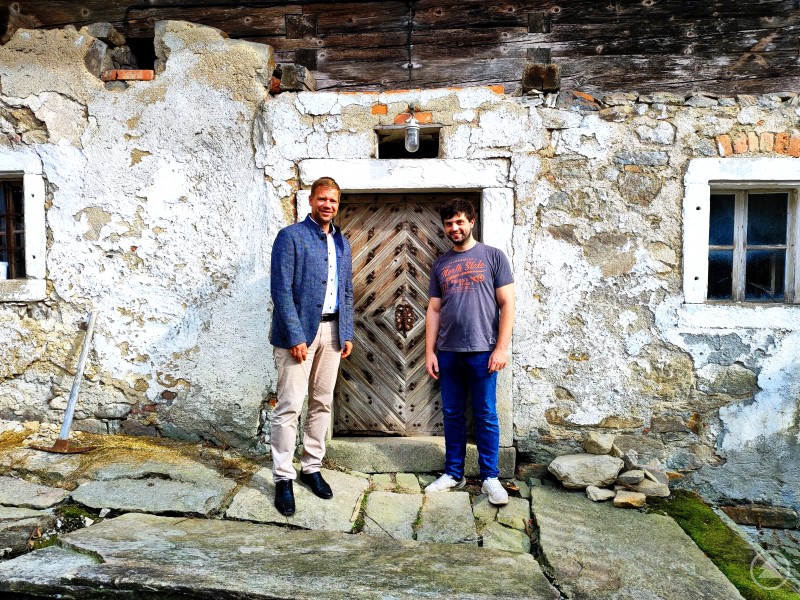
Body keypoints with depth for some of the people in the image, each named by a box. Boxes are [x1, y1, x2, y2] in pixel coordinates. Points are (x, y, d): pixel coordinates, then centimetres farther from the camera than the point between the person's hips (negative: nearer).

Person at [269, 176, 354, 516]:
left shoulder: (342, 243, 14)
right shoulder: (290, 236, -5)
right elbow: (281, 290, -12)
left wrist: (348, 333, 9)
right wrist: (295, 337, -17)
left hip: (332, 331, 6)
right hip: (299, 330, -6)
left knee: (322, 403, 12)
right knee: (290, 406, -3)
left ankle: (312, 468, 25)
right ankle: (283, 479, 9)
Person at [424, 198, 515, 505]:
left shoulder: (493, 256, 1)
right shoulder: (441, 264, 12)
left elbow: (507, 304, -3)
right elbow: (433, 310, 11)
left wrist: (501, 347, -10)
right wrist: (429, 351, 5)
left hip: (482, 351, -3)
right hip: (448, 352, 4)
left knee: (485, 416, 3)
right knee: (452, 415, 11)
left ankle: (490, 477, 16)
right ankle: (453, 473, 23)